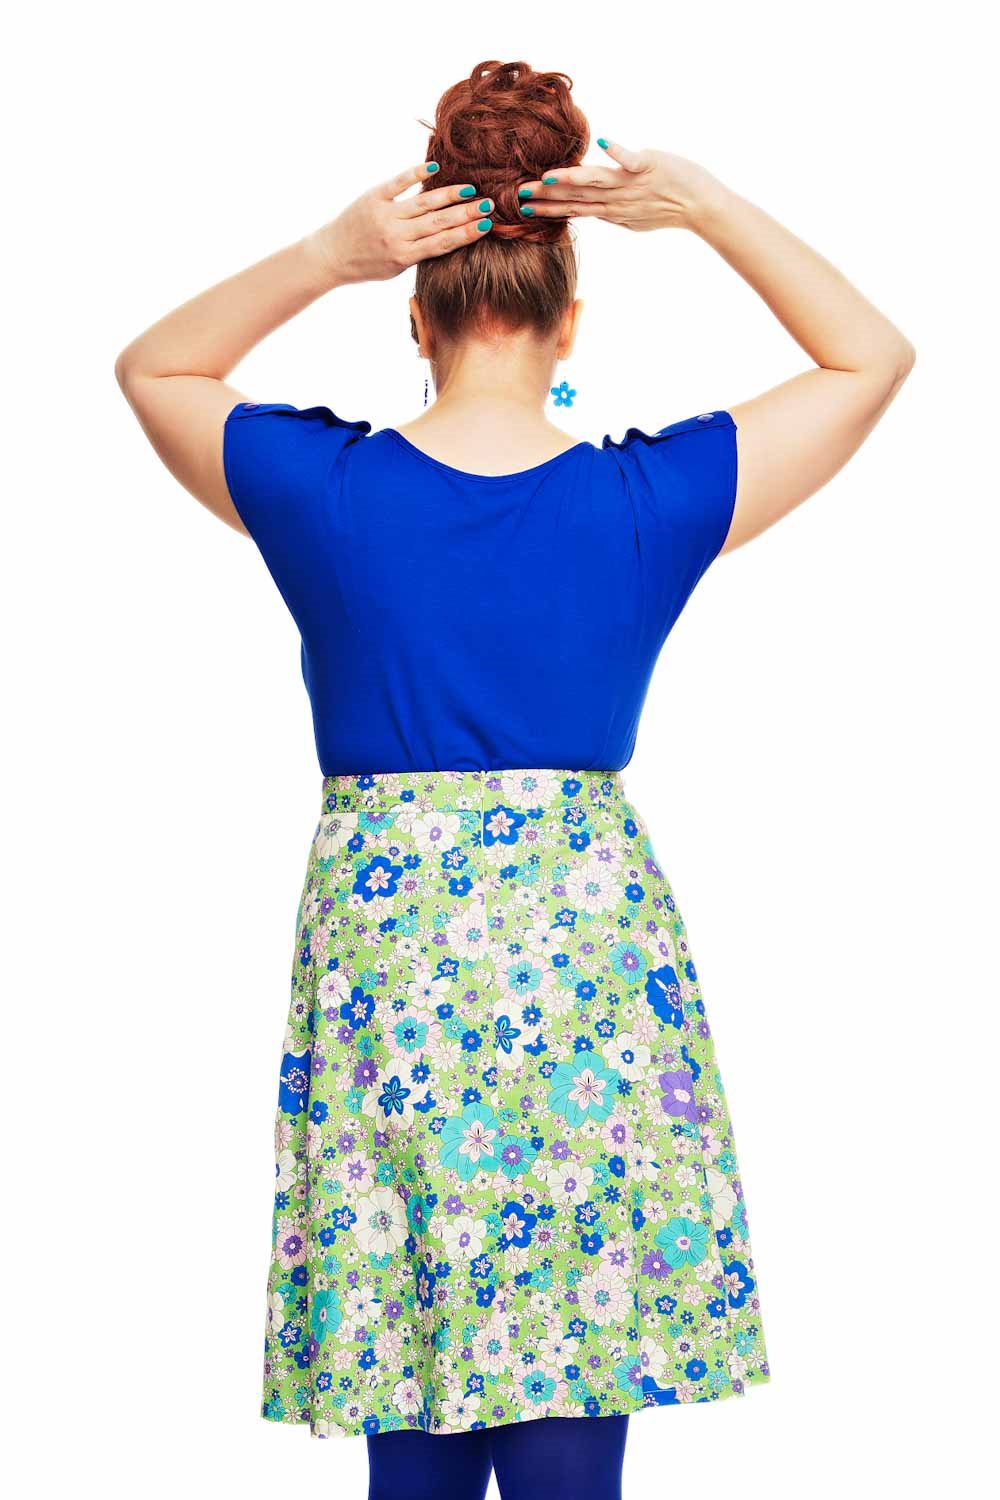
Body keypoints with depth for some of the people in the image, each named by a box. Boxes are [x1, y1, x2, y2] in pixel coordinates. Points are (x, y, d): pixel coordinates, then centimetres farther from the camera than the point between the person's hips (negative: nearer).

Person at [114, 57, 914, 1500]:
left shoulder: (325, 489, -4)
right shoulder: (654, 500, -4)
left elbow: (152, 365, 16)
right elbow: (874, 355, 11)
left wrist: (326, 252, 2)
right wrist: (708, 206, 3)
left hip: (384, 969, 0)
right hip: (593, 970, 0)